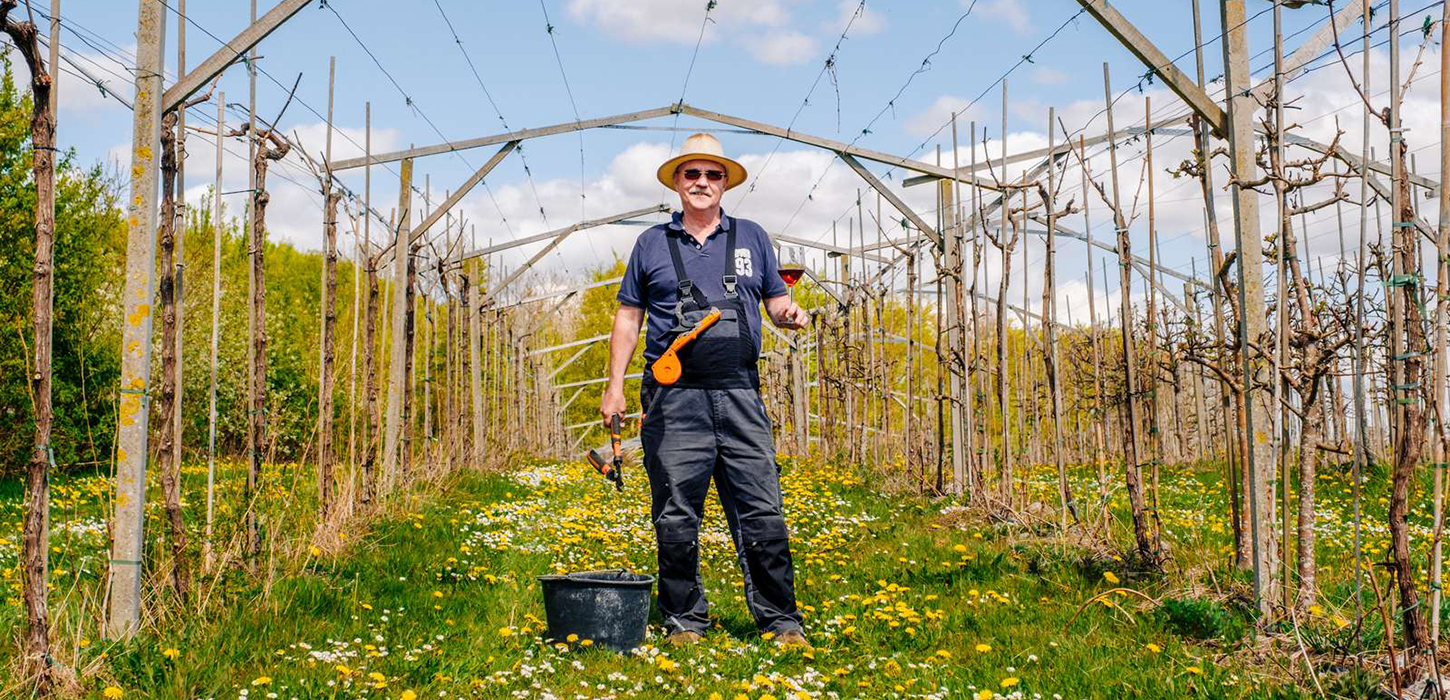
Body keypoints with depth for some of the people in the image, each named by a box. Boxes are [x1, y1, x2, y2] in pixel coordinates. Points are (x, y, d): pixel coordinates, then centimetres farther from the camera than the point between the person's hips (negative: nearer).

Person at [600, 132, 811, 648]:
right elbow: (628, 317, 13)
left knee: (761, 511, -2)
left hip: (739, 393, 1)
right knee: (676, 517, 2)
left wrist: (789, 314, -6)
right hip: (674, 397, 0)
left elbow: (775, 300, 19)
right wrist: (614, 385, 5)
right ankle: (684, 620, 14)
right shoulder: (652, 243, 12)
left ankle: (780, 620, 7)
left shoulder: (752, 238, 15)